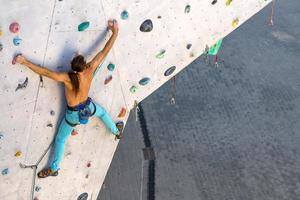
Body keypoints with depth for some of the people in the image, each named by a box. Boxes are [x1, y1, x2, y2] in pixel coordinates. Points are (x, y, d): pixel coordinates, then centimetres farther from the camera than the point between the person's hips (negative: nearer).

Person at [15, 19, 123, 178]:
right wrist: (115, 32, -13)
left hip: (73, 113, -2)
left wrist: (24, 62, -22)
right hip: (88, 107, 2)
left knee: (60, 140, 19)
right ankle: (117, 131, 61)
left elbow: (44, 72, -30)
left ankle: (54, 169, 34)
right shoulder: (90, 70, -25)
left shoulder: (67, 78, -32)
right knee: (103, 113, 39)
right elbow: (105, 51, -20)